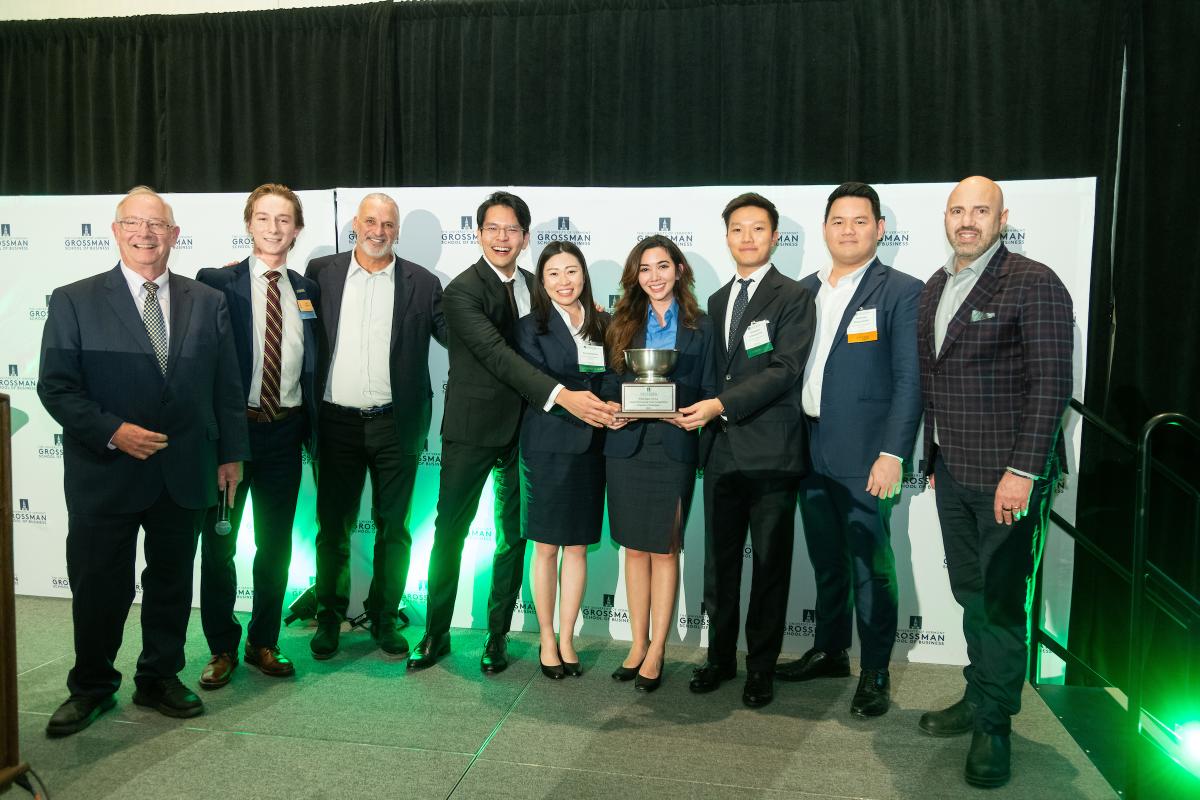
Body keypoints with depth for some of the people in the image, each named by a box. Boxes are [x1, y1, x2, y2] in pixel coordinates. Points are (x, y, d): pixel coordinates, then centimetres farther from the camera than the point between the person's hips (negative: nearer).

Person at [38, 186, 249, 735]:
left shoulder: (208, 302, 5)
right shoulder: (74, 302, -1)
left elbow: (227, 386, 7)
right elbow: (56, 386, -5)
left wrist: (232, 453, 4)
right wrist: (111, 432, -18)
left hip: (185, 474, 2)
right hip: (105, 475, -2)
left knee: (172, 583, 14)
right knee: (99, 587, 10)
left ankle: (160, 679, 32)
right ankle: (92, 687, 31)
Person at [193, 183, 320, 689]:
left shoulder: (308, 291, 7)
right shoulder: (215, 283, -4)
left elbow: (313, 365, 9)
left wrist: (312, 427, 2)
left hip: (284, 432, 3)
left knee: (276, 543, 11)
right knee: (218, 542, 7)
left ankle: (263, 643, 27)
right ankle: (222, 648, 24)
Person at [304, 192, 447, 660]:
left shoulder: (422, 283, 3)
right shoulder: (322, 272, 6)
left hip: (395, 424, 0)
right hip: (338, 423, 0)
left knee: (394, 527, 9)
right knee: (333, 525, 10)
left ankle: (384, 618, 25)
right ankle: (329, 617, 27)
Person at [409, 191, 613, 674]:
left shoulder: (534, 287, 7)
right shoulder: (463, 290, -12)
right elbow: (497, 355, -25)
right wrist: (562, 396, -35)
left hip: (523, 429, 5)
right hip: (472, 430, -5)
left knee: (513, 537, 11)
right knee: (450, 532, 5)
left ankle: (497, 635, 24)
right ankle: (436, 634, 21)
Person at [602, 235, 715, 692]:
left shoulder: (700, 326, 4)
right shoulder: (622, 323, 10)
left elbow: (709, 393, 3)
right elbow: (609, 384, 9)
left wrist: (688, 411, -16)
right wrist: (611, 409, -11)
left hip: (674, 448, -2)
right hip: (627, 445, 2)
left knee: (665, 550, 3)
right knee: (635, 549, 8)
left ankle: (656, 650, 14)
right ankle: (638, 643, 21)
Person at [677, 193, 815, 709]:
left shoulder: (793, 298, -4)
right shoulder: (717, 301, 16)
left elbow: (785, 370, -14)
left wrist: (720, 405, -22)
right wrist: (702, 412, 2)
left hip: (770, 452, -5)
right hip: (722, 451, 6)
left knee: (770, 564, 6)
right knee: (719, 561, 12)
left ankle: (762, 667, 20)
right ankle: (720, 657, 26)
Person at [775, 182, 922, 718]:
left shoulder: (901, 292, -5)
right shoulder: (804, 291, 12)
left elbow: (909, 379, -10)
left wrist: (893, 454, -16)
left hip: (864, 455, -5)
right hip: (810, 450, 6)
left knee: (870, 565, 3)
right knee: (826, 560, 17)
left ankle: (875, 674, 18)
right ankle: (829, 652, 33)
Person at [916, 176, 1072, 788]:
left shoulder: (1034, 284, -9)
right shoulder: (934, 288, 13)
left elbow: (1051, 384, -14)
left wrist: (1023, 471, -19)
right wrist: (932, 457, 14)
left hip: (1008, 475, -6)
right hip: (952, 472, 7)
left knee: (1000, 600, 2)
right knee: (971, 593, 15)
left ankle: (994, 723, 18)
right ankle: (978, 698, 31)